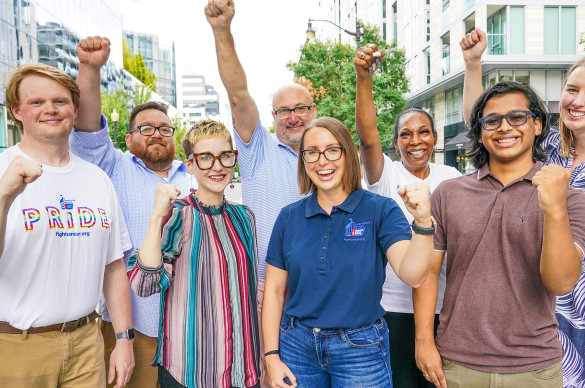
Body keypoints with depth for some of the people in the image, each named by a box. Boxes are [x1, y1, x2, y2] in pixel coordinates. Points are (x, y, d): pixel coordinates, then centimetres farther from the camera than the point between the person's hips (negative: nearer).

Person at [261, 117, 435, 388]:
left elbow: (412, 275, -21)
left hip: (360, 349, -2)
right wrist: (272, 356, 0)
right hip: (297, 345, 3)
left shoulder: (380, 210, -8)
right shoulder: (289, 217, 0)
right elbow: (274, 290, 3)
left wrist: (422, 221, -37)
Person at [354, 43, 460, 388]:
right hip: (392, 305, -3)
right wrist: (364, 77, -34)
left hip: (442, 305, 3)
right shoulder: (386, 174, -4)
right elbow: (368, 137, -23)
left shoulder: (450, 177, 7)